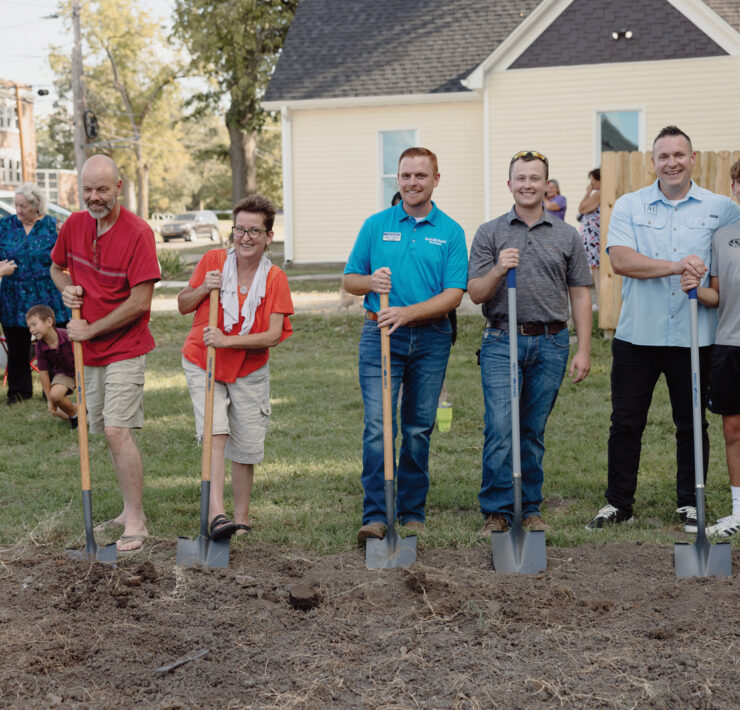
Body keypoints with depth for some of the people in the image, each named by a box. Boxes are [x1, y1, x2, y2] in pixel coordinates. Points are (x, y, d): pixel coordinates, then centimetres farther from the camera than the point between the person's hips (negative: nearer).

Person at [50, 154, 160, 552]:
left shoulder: (137, 233, -17)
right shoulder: (74, 225, 2)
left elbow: (140, 302, -19)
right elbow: (56, 267, 20)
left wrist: (91, 330, -15)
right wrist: (66, 288, -3)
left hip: (124, 348, -7)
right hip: (89, 352, 7)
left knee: (117, 430, -16)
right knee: (108, 432, 13)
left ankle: (136, 524, -9)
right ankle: (130, 510, 25)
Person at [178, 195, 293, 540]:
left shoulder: (275, 279, -8)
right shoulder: (212, 260, -6)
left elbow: (274, 335, -16)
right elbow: (183, 305, 4)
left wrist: (227, 341, -27)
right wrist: (204, 289, -17)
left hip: (249, 372, 1)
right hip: (202, 364, -1)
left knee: (246, 447, 4)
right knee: (216, 432, -20)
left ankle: (241, 519, 21)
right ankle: (216, 513, -28)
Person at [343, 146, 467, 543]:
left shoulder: (450, 232, 4)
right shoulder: (375, 226, 8)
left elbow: (453, 294, -4)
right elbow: (349, 280, 11)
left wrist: (408, 312, -17)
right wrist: (372, 281, -12)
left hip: (430, 338, 1)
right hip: (380, 335, 0)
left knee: (419, 429, 7)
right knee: (378, 426, -10)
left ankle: (412, 514, 17)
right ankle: (374, 516, -9)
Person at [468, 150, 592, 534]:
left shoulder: (566, 236, 9)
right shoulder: (489, 233, 5)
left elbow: (580, 294, 9)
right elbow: (475, 293, 2)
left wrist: (583, 350, 3)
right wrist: (497, 271, -19)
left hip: (550, 343, 2)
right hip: (502, 342, -1)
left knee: (533, 431, 8)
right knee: (500, 430, -8)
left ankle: (529, 509, 17)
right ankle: (496, 512, -1)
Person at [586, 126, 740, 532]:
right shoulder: (629, 206, 4)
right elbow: (620, 260, -10)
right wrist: (675, 266, -20)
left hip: (694, 339, 0)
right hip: (637, 335, 0)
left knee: (691, 423, 8)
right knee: (626, 422, 6)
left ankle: (689, 504, 21)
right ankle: (618, 503, 18)